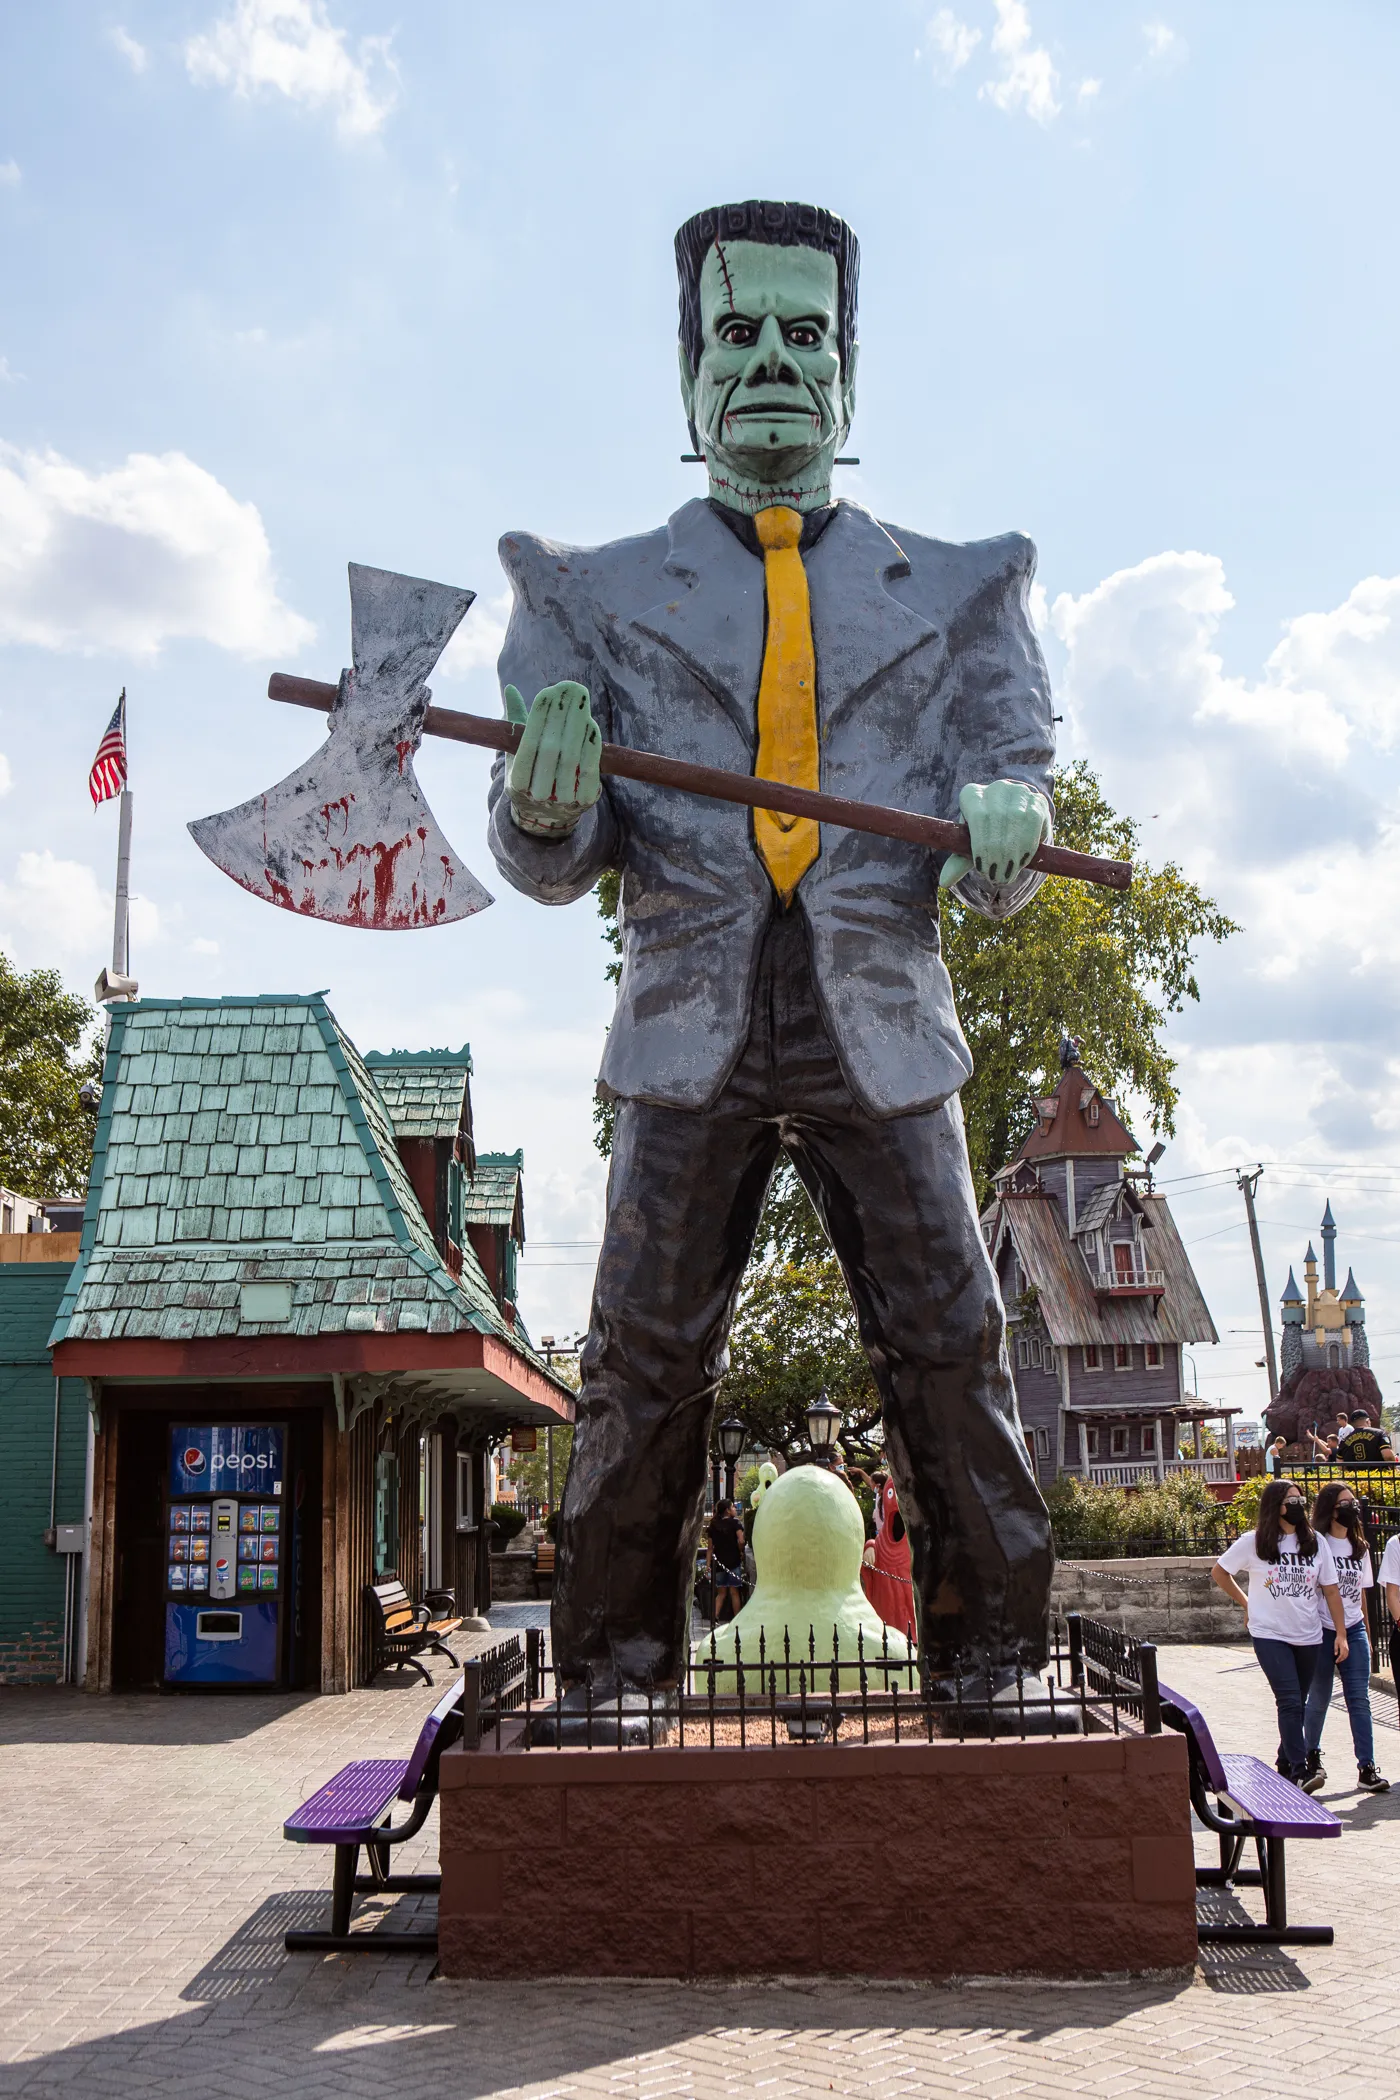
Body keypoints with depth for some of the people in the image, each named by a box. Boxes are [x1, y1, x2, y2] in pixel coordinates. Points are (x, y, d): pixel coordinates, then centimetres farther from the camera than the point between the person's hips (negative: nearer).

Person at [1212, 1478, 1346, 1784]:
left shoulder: (1315, 1542, 3)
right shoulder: (1254, 1542, -5)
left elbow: (1331, 1590, 3)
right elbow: (1219, 1572, 7)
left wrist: (1341, 1634, -1)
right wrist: (1246, 1603, 7)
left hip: (1309, 1636, 3)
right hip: (1270, 1635, -3)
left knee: (1296, 1704, 10)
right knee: (1290, 1702, -13)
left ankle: (1285, 1765, 25)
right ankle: (1299, 1771, -13)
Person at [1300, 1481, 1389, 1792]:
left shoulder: (1360, 1546, 12)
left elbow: (1362, 1593, 17)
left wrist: (1366, 1636, 15)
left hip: (1354, 1630, 4)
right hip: (1321, 1630, -4)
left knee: (1360, 1698, 0)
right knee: (1319, 1698, 4)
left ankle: (1367, 1767, 2)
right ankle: (1312, 1758, 25)